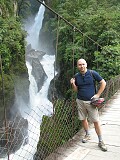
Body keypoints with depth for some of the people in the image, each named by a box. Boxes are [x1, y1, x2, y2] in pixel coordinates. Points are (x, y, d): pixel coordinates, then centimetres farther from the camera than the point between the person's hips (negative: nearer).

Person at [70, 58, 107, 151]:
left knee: (96, 121, -1)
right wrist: (73, 84, -10)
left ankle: (101, 141, 10)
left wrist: (98, 94, -6)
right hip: (80, 101, 4)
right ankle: (87, 135, 35)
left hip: (91, 101, -3)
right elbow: (76, 90, 10)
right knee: (83, 119, 13)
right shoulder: (76, 76, 3)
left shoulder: (93, 73, -8)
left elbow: (103, 83, -2)